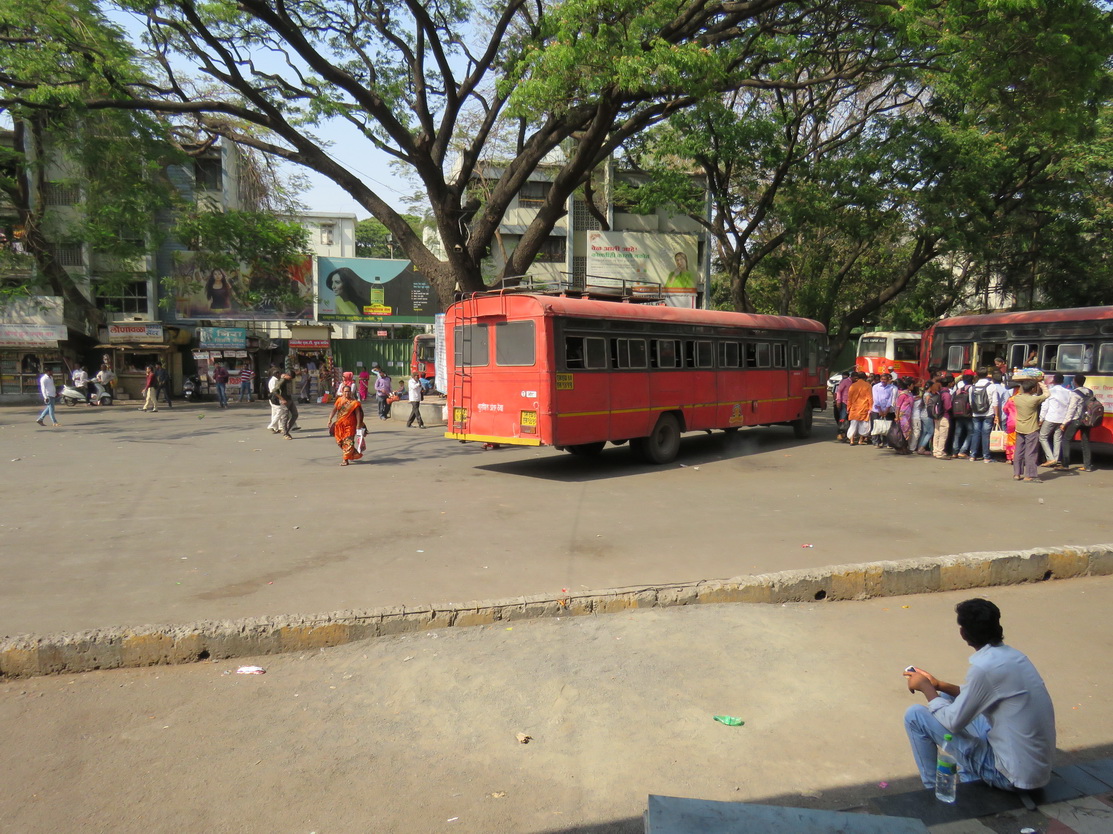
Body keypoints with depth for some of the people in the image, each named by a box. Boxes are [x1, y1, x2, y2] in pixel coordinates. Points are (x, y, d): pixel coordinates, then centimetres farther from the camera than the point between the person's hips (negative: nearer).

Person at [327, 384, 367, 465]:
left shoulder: (354, 402, -7)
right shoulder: (339, 400, 5)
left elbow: (358, 414, -8)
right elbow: (334, 410, 5)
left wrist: (358, 425, -13)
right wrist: (330, 419, -5)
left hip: (350, 425, -5)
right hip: (339, 425, 5)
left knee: (348, 442, -7)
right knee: (340, 442, 10)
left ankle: (345, 460, -1)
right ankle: (354, 454, 26)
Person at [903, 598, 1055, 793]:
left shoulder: (985, 667, -24)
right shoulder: (1012, 655, 2)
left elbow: (953, 722, -15)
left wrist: (925, 687, -1)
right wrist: (937, 684, 15)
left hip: (1015, 775, -8)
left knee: (915, 715, -7)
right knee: (950, 700, 21)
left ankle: (933, 790, 13)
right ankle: (971, 780, 24)